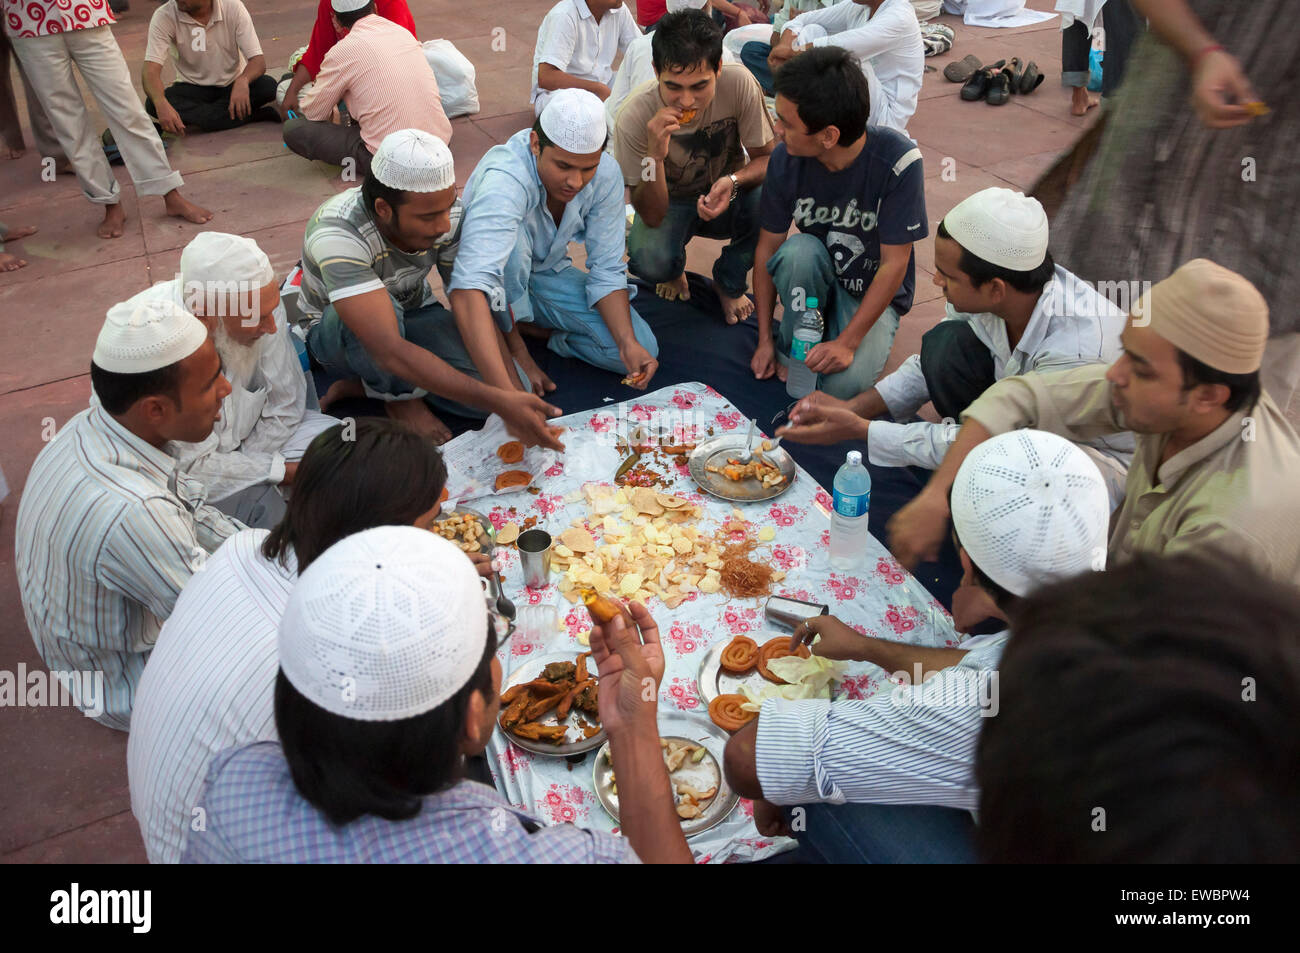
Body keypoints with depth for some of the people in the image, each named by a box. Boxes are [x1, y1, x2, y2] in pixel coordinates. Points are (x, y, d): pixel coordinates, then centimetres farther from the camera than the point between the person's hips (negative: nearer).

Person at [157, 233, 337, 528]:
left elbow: (285, 407, -8)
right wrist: (286, 471, -26)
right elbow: (193, 465, -27)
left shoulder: (261, 304, -22)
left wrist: (242, 469, -15)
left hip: (247, 435, 5)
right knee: (258, 502, -29)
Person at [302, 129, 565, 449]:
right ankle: (397, 395, -8)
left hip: (413, 316, 4)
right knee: (379, 308, -40)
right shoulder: (337, 234, -38)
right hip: (337, 332, -4)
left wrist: (508, 392, -30)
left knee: (491, 389, -22)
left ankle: (370, 382, 0)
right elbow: (390, 351, -46)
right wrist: (498, 401, -52)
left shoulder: (446, 212, -22)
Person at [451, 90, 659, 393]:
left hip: (548, 273, 4)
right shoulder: (505, 178, -37)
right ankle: (510, 335, -13)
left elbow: (607, 271, -11)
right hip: (499, 287, -4)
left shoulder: (606, 173, -19)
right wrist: (506, 392, -61)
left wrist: (628, 343, -29)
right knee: (513, 236, -38)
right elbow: (468, 288, -51)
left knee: (642, 350, -15)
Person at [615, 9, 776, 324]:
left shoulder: (739, 85, -26)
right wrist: (655, 154, -44)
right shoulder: (635, 117, -28)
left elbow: (766, 157, -13)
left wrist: (733, 182, -36)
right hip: (669, 205, -1)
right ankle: (673, 270, 10)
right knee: (649, 260, -33)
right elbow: (652, 217, -25)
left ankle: (730, 283, 1)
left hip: (724, 196, 2)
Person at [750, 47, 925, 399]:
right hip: (814, 277, 2)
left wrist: (848, 342, -24)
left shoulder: (898, 160, -26)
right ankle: (790, 349, -9)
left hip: (873, 293, -2)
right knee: (799, 250, -34)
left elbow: (894, 264, -21)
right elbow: (767, 248, -8)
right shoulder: (787, 159, -17)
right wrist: (764, 339, -8)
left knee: (843, 385, -28)